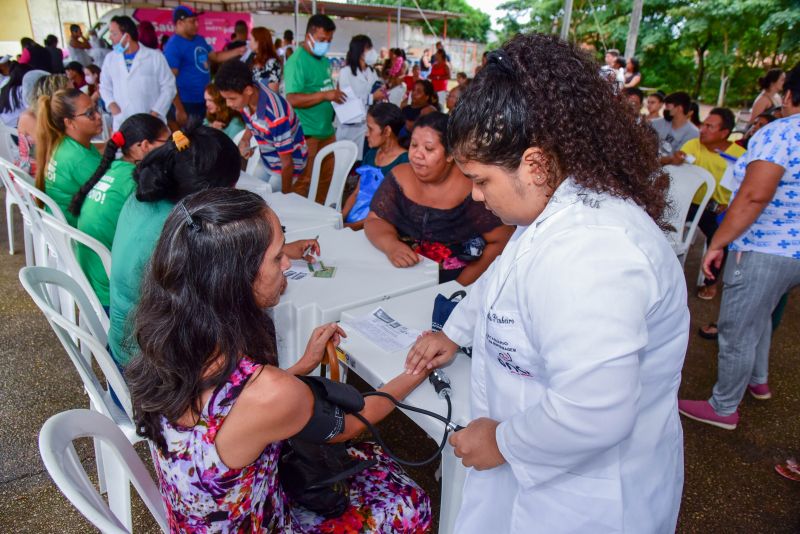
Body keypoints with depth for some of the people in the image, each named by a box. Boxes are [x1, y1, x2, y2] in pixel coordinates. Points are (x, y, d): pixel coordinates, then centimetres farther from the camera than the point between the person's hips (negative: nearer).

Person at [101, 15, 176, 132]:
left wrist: (155, 113, -10)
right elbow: (105, 86, 21)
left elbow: (168, 87, -2)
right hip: (121, 125, 3)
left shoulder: (155, 56, 0)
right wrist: (111, 104, 0)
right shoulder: (110, 58, 12)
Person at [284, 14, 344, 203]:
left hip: (327, 131, 9)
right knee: (303, 181, -2)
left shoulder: (324, 60, 13)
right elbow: (292, 99, -22)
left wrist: (335, 96, 6)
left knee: (326, 178, 14)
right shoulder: (297, 61, -13)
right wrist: (325, 95, -26)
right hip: (307, 134, -8)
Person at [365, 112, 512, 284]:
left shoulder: (472, 187, -12)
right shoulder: (399, 177, 1)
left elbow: (502, 241, -9)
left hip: (452, 284, -3)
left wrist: (460, 286, -16)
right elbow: (374, 221, 4)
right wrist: (391, 245, -19)